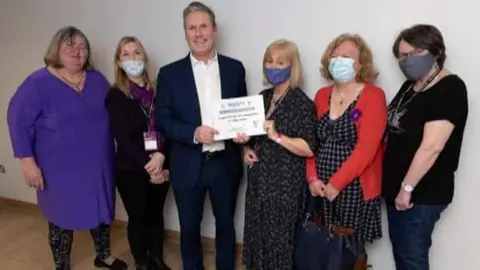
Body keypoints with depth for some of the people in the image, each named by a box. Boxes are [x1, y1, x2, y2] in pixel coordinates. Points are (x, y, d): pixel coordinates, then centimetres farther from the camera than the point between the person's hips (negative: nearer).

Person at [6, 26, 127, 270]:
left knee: (101, 211, 18)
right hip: (61, 170, -4)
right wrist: (28, 162, -14)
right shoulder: (38, 83, -10)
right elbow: (18, 121, -10)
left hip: (97, 165, 5)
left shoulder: (97, 79, 3)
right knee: (62, 220, 11)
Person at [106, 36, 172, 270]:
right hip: (130, 170, -3)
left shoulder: (157, 90, 4)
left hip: (160, 167, 3)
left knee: (156, 215, 16)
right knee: (138, 218, 11)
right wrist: (147, 165, -17)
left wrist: (161, 155, -19)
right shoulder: (115, 95, -5)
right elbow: (122, 137, -12)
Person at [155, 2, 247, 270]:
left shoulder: (234, 68, 2)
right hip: (188, 165, -1)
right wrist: (193, 133, -20)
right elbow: (162, 119, -4)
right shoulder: (170, 73, -2)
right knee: (189, 227, 15)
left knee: (226, 224, 18)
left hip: (226, 163, 1)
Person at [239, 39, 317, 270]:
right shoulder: (263, 97, 9)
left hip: (285, 185, -6)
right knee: (257, 237, 13)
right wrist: (247, 149, 0)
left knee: (279, 240, 5)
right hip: (259, 181, 6)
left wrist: (277, 137, -25)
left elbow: (309, 149, -17)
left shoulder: (302, 103, -11)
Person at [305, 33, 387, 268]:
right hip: (321, 188, 4)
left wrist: (336, 183, -15)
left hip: (355, 188, -4)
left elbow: (366, 148, -15)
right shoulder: (321, 95, 9)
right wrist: (313, 178, -3)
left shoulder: (373, 95, -7)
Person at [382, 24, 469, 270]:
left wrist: (407, 188, -19)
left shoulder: (450, 89, -16)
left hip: (422, 192, -8)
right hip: (397, 186, 8)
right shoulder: (410, 85, 10)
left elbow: (431, 147, -24)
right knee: (400, 250, 18)